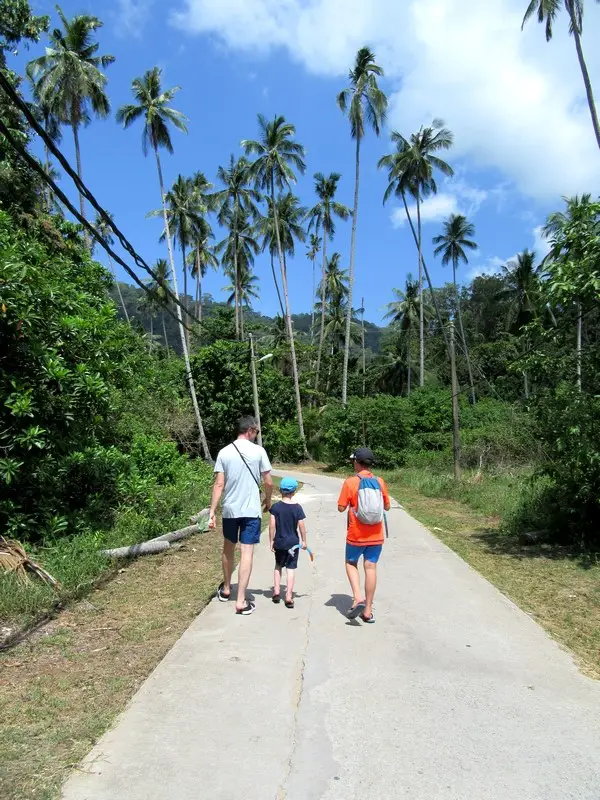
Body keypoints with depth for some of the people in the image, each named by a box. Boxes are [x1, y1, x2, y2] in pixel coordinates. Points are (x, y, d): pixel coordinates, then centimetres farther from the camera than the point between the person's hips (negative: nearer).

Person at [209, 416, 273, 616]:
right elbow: (268, 482, -3)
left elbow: (219, 484, -3)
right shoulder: (258, 451, -7)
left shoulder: (224, 452, -1)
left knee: (228, 549, 21)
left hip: (229, 510, 3)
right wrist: (268, 500, 16)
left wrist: (212, 512, 0)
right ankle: (241, 602, 2)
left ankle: (226, 589, 39)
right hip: (251, 510, -3)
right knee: (247, 553, 1)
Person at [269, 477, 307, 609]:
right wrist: (304, 541, 5)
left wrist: (271, 541, 1)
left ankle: (276, 591, 17)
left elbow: (272, 526, -9)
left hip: (279, 542, 1)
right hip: (293, 542, -1)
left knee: (278, 566, 21)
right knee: (291, 569, 5)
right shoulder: (298, 507, -10)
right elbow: (301, 526, -7)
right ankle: (289, 597, 6)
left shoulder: (275, 507, -9)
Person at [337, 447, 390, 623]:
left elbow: (341, 508, -8)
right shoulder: (379, 482, -1)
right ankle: (368, 611, 12)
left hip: (356, 535, -3)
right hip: (376, 535, 3)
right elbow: (387, 507, 7)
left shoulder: (350, 482, -11)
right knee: (371, 567, 8)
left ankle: (358, 598, -2)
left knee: (351, 563, 17)